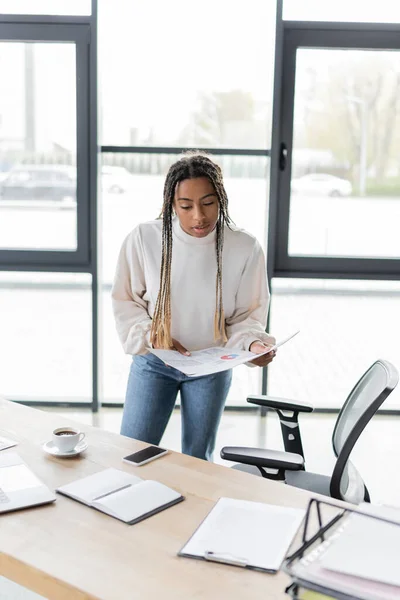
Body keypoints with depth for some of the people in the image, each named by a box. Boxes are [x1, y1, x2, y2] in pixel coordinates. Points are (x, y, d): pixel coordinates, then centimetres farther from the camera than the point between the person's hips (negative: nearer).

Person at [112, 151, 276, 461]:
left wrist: (253, 343, -28)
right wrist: (151, 336, -18)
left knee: (198, 458, 15)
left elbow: (248, 314, -7)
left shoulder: (245, 248, -17)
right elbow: (125, 300, -4)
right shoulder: (144, 238, -17)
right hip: (153, 360, 0)